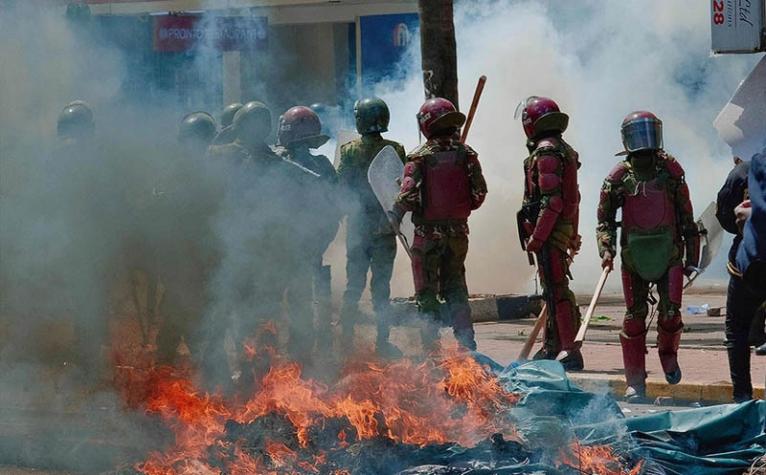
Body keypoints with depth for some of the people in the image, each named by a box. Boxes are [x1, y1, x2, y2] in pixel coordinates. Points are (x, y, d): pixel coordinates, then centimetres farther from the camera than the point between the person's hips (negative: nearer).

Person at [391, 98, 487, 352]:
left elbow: (408, 194, -17)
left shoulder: (419, 156, -10)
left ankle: (431, 345, 1)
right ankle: (466, 341, 9)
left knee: (427, 291, 4)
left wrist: (394, 216, -2)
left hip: (428, 232, -3)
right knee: (455, 286, 15)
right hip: (458, 231, 3)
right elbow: (479, 191, -1)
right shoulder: (466, 153, 0)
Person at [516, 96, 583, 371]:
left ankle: (571, 353, -11)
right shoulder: (565, 150, 16)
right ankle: (551, 347, 26)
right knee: (554, 289, 17)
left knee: (556, 292, -10)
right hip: (563, 230, 10)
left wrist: (537, 236, -20)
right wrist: (573, 234, 27)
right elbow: (573, 196, 22)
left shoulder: (546, 152, -15)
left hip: (548, 233, -10)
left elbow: (552, 200, -22)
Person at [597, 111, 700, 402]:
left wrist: (691, 257, 8)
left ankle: (668, 356, 25)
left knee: (671, 313, -7)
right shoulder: (619, 177, 1)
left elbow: (686, 217, 8)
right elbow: (605, 218, 5)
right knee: (635, 316, 0)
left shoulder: (671, 170, 3)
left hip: (669, 254, 0)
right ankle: (635, 383, 6)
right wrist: (606, 250, -12)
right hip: (634, 255, 0)